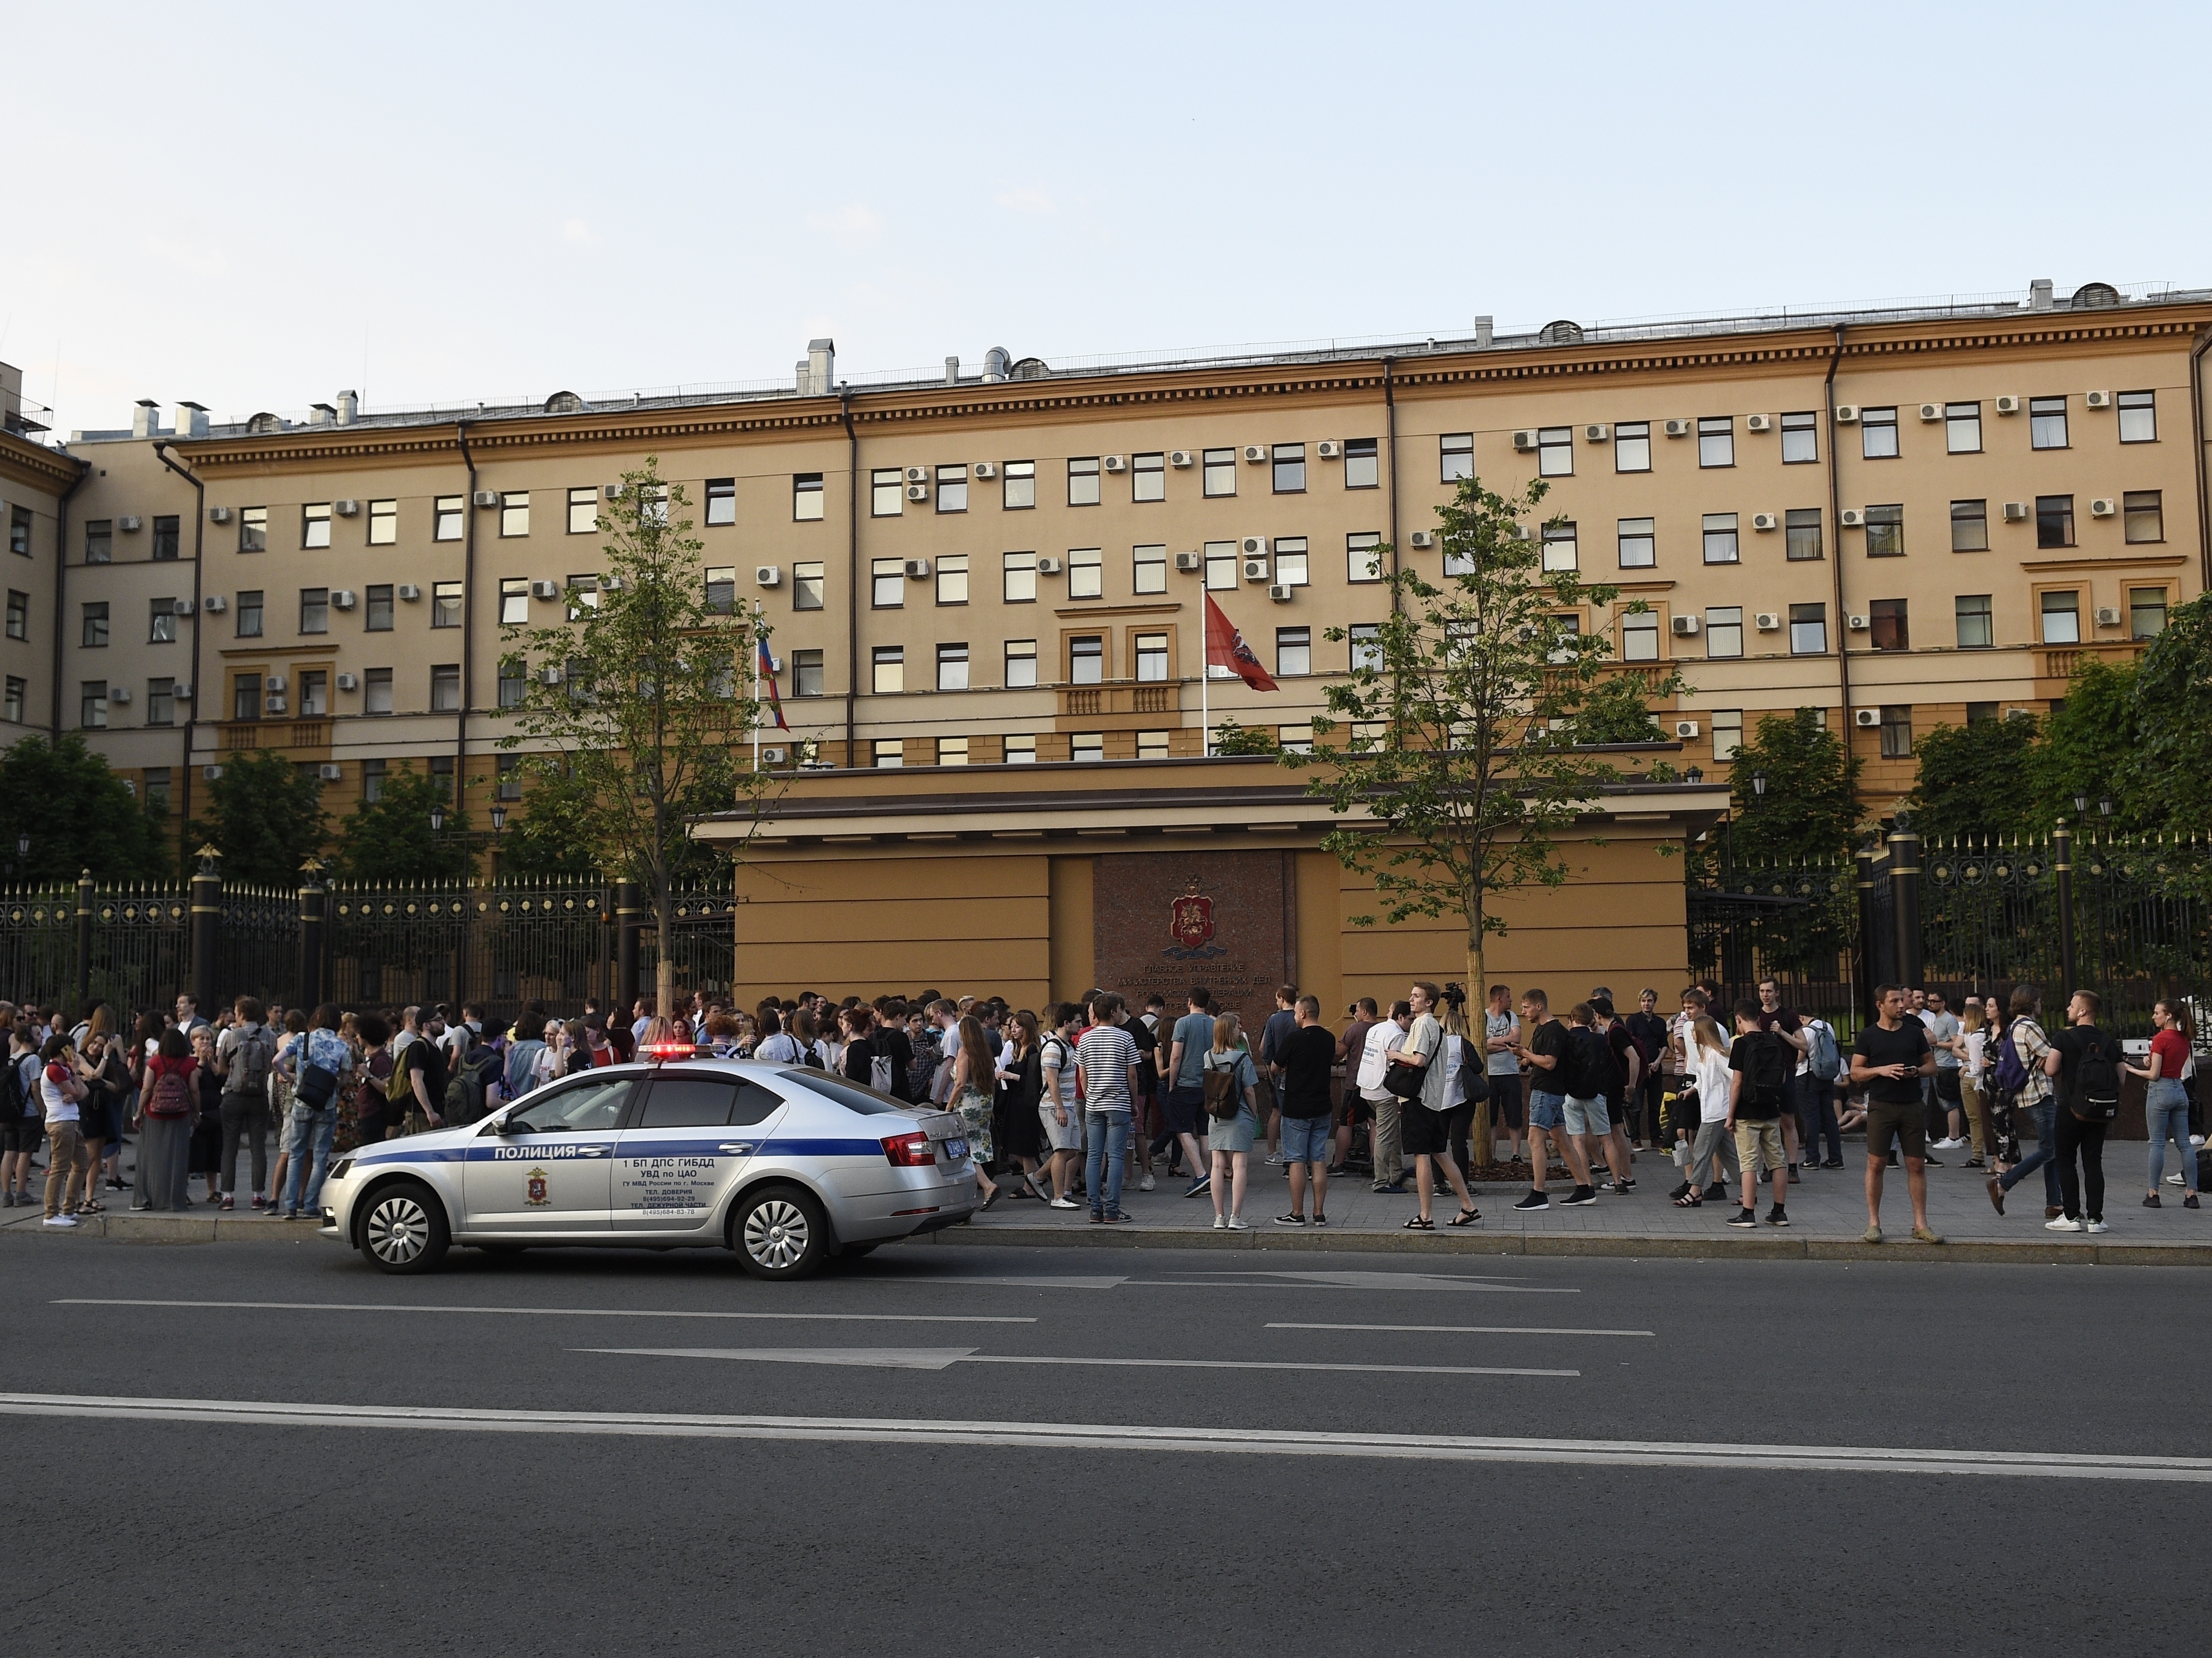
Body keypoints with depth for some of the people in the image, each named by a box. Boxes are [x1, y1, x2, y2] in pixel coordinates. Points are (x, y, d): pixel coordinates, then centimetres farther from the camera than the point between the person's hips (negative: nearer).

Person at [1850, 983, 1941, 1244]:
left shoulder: (1915, 1033, 11)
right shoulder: (1868, 1036, 4)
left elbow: (1932, 1066, 15)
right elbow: (1855, 1073, 2)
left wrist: (1917, 1071, -6)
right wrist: (1881, 1070, -14)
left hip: (1912, 1106, 2)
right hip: (1881, 1106, -2)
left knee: (1917, 1165, 2)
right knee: (1876, 1164, -4)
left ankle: (1921, 1224, 9)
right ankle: (1873, 1222, 4)